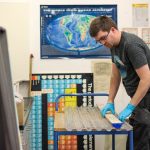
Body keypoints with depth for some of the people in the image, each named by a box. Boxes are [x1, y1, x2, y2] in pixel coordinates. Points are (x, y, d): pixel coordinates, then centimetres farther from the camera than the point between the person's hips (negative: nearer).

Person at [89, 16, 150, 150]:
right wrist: (110, 102, 9)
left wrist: (130, 107, -21)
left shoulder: (131, 45, -23)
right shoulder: (114, 45, 7)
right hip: (139, 97, 9)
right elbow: (115, 76, 14)